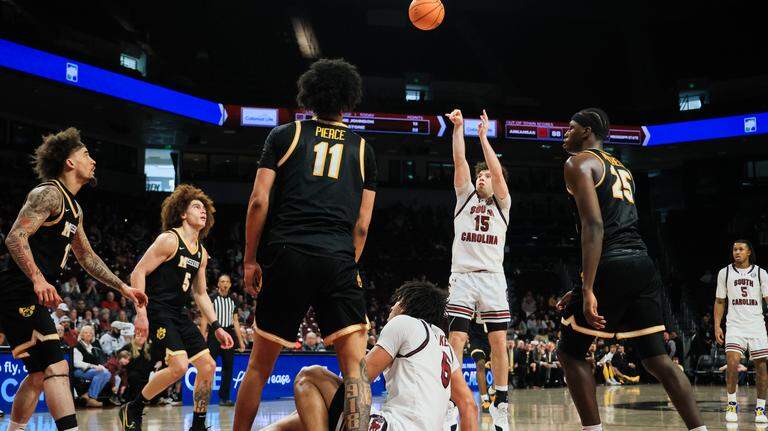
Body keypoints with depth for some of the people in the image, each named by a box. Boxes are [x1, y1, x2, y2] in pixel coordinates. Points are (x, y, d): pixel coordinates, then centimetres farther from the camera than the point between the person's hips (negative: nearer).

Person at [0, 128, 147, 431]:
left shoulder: (74, 208, 20)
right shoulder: (49, 193, -10)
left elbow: (87, 257, 29)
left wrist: (123, 287, 26)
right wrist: (38, 279, -31)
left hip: (32, 298, 10)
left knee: (40, 373, 16)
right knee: (56, 367, -18)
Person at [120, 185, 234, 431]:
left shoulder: (202, 253, 14)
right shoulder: (169, 240, -10)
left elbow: (200, 293, 22)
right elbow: (138, 273, -14)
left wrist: (217, 327, 15)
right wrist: (141, 312, -23)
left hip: (179, 314, 9)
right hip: (157, 311, -9)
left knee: (208, 366, 3)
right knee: (179, 366, -23)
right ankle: (132, 411, -5)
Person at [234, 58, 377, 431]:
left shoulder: (285, 135, 11)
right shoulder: (361, 148, 16)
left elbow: (259, 201, 3)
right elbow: (362, 225, 13)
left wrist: (250, 260, 9)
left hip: (286, 255, 0)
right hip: (338, 260, 0)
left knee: (260, 365, 11)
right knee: (355, 366, -3)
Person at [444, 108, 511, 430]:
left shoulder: (502, 204, 12)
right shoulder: (465, 196, 14)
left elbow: (498, 173, -4)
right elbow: (460, 162, 2)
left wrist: (483, 137, -7)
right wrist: (458, 128, -6)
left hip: (492, 277, 0)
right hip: (463, 276, 0)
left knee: (498, 341, -3)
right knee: (456, 340, -9)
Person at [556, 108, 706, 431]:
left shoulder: (579, 163, 0)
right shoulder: (621, 169, 27)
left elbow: (594, 227, -14)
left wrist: (587, 290, -20)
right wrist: (584, 289, 31)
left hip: (613, 267, -8)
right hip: (643, 264, 8)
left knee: (570, 352, 5)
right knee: (656, 357, 9)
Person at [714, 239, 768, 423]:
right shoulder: (724, 273, 7)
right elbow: (719, 302, 12)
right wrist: (717, 326, 3)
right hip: (735, 325, -1)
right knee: (732, 362, -17)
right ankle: (732, 405, -2)